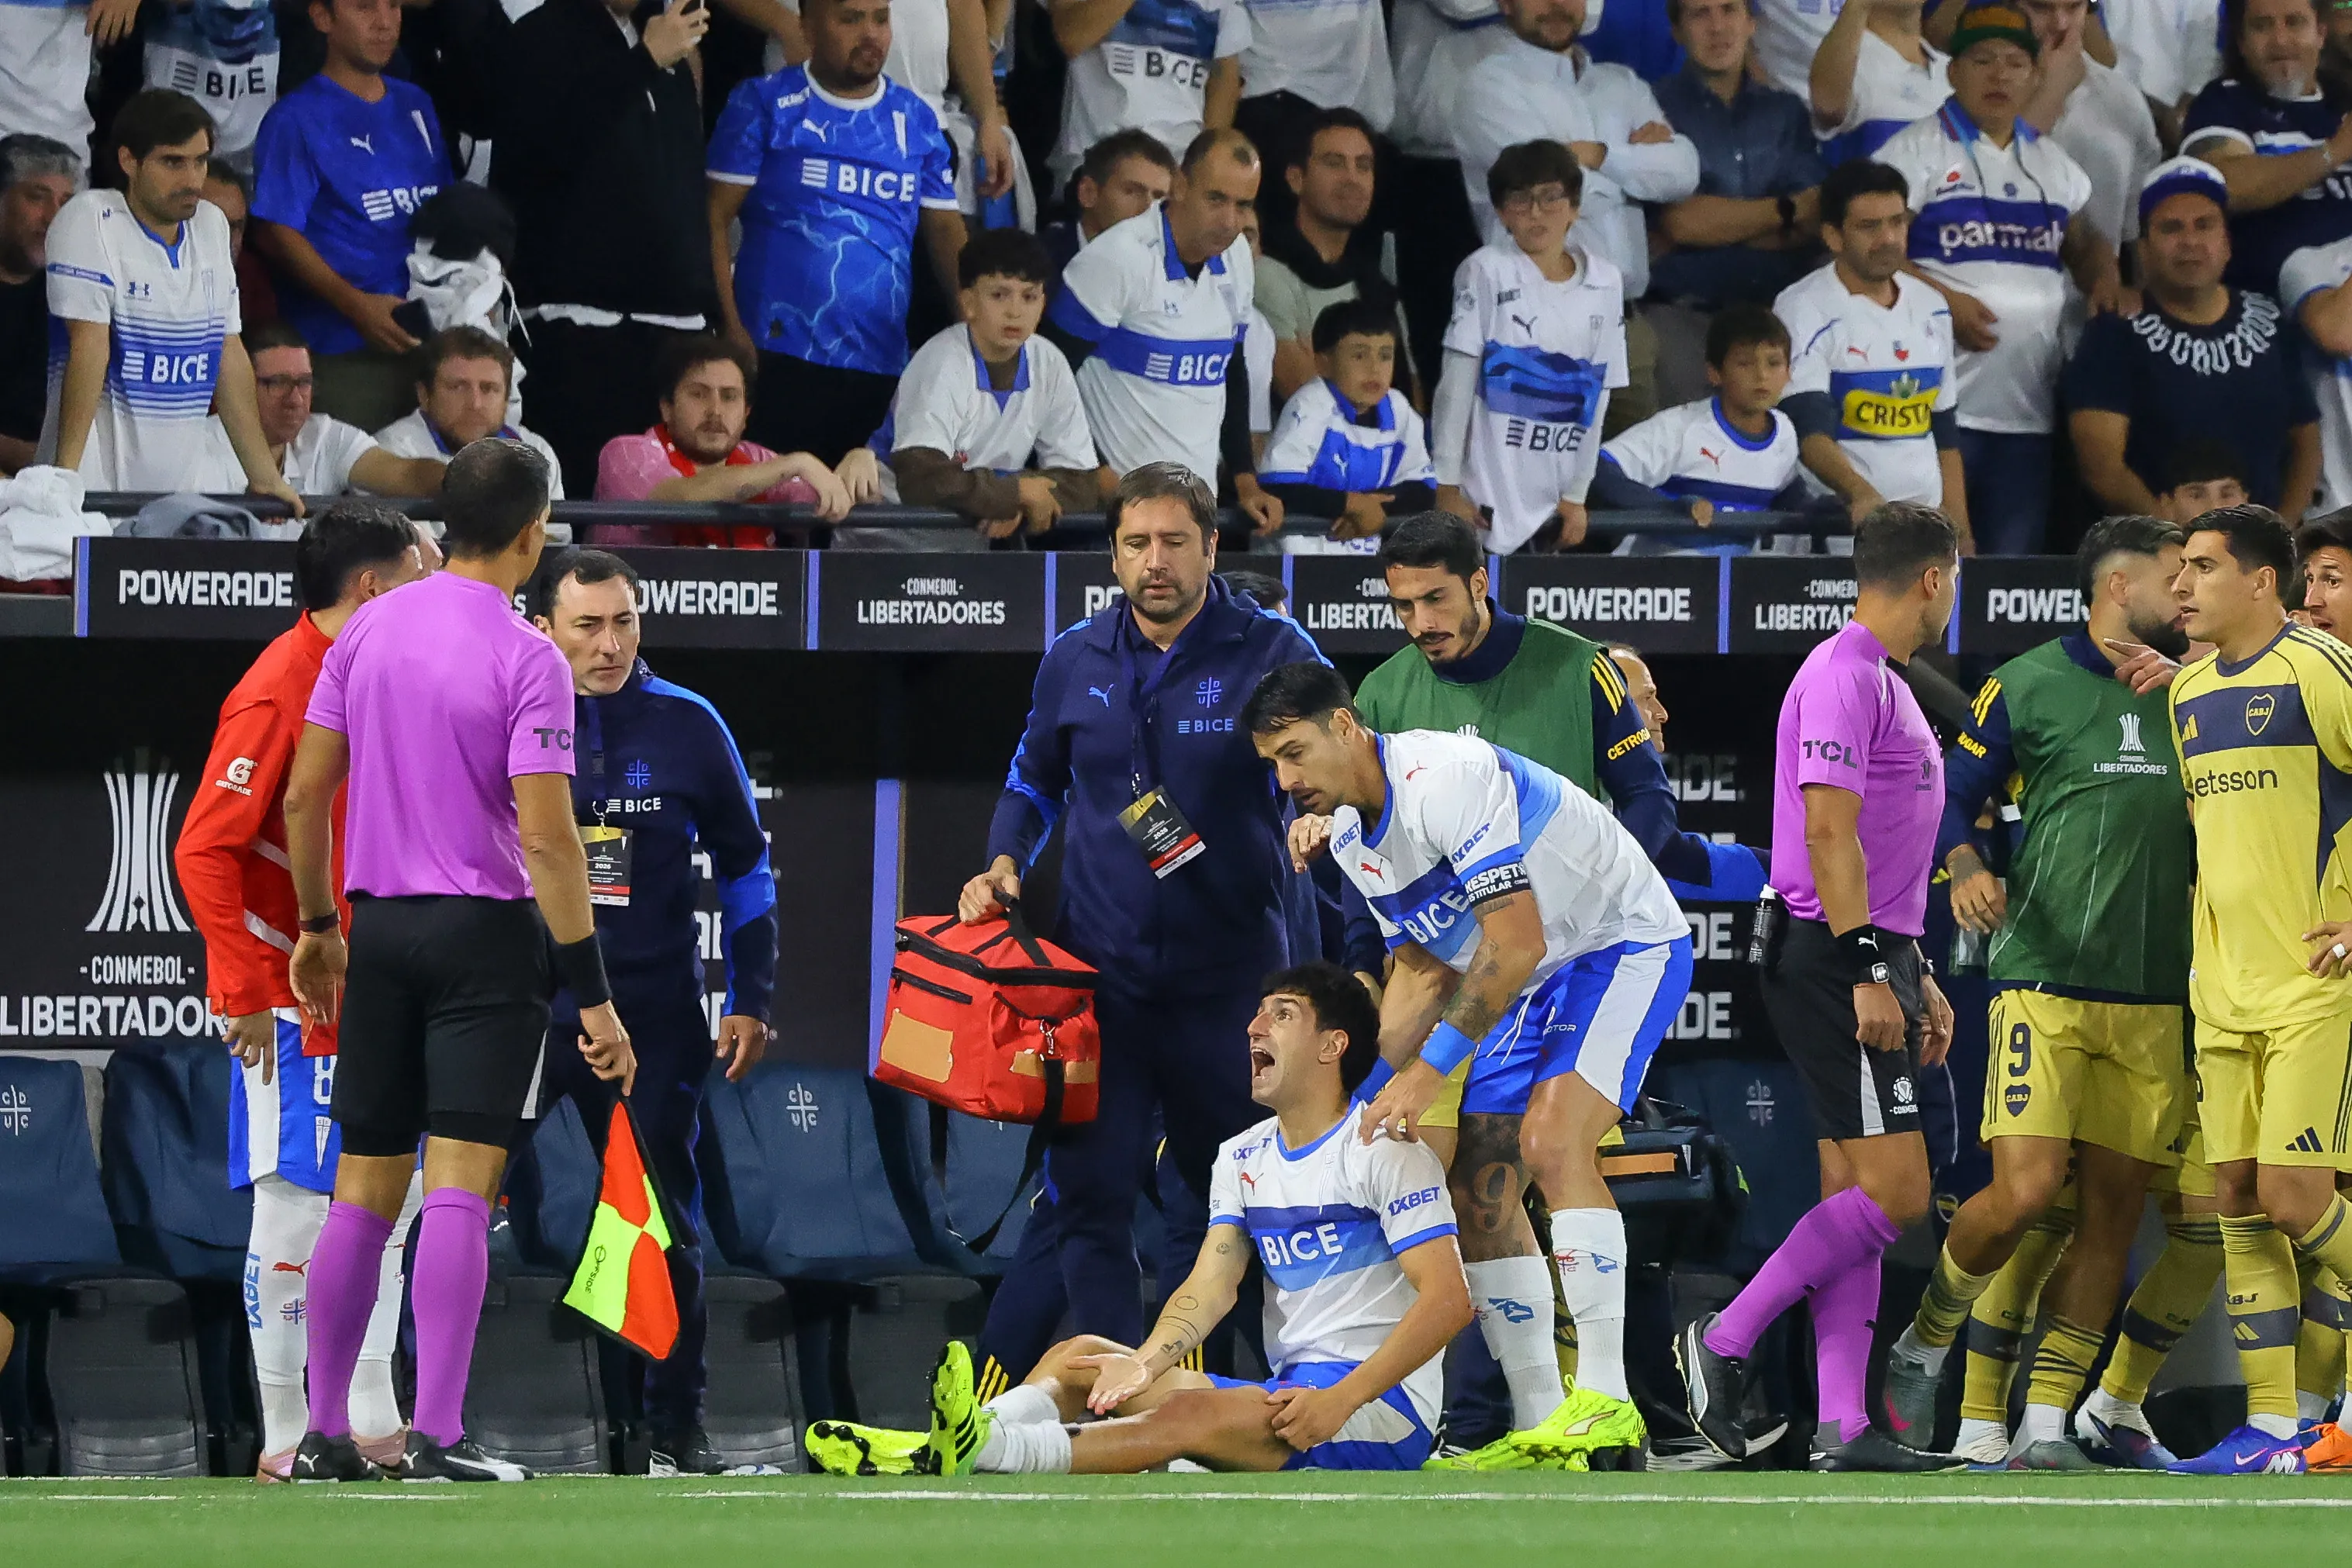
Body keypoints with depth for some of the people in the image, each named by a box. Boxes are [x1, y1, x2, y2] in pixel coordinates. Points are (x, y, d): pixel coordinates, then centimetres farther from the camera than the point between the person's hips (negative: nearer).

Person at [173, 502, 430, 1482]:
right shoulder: (279, 691, -15)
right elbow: (204, 851, -19)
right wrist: (247, 991, -21)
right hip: (292, 1005, -9)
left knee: (389, 1198, 12)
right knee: (295, 1208, -7)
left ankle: (371, 1420, 19)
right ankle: (286, 1434, -3)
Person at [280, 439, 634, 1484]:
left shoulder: (369, 630, 5)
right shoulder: (526, 660, -12)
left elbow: (305, 792, 8)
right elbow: (548, 840, -16)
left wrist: (315, 924, 21)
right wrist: (591, 994, -13)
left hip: (381, 927, 5)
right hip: (488, 933, -5)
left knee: (364, 1190, 10)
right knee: (460, 1188, -8)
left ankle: (324, 1436, 12)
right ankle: (436, 1437, -14)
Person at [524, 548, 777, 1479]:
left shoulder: (687, 726, 1)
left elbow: (744, 864, 11)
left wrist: (750, 999, 7)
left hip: (653, 1015, 1)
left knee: (665, 1227, 8)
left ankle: (676, 1430, 18)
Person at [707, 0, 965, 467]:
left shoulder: (917, 121, 13)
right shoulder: (764, 105, 2)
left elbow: (946, 234, 14)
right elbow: (715, 219, -1)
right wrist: (731, 329, -12)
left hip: (880, 368, 3)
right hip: (778, 359, -3)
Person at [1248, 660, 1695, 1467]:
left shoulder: (1446, 777, -28)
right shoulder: (1350, 833, 3)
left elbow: (1514, 943, -30)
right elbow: (1421, 972, 13)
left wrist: (1431, 1069, -27)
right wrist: (1371, 1092, 3)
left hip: (1626, 943, -9)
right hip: (1533, 982, 9)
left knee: (1551, 1138, -28)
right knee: (1480, 1189, 1)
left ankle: (1605, 1403, -30)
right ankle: (1541, 1429, 5)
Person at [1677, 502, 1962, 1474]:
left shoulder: (1884, 683, 20)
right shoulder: (1843, 676, -11)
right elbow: (1829, 831, -19)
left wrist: (1918, 978, 24)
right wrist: (1869, 972, -23)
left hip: (1871, 965, 10)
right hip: (1840, 960, -10)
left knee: (1861, 1198, 5)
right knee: (1892, 1193, -13)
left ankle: (1844, 1424, 2)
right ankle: (1725, 1342, -7)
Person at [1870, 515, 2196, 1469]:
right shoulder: (2029, 686, 2)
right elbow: (1951, 796, 4)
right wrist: (1967, 870, -15)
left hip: (2155, 997, 4)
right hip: (2044, 985, -4)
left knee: (2112, 1210, 0)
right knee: (2024, 1192, -16)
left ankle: (2045, 1427, 5)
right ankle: (1922, 1350, 11)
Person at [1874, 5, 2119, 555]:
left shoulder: (2051, 162, 20)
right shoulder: (1918, 150, 1)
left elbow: (2083, 242, 29)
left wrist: (2105, 277, 6)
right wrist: (1942, 300, -18)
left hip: (2029, 411, 6)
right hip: (1942, 403, -6)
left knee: (2017, 555, 3)